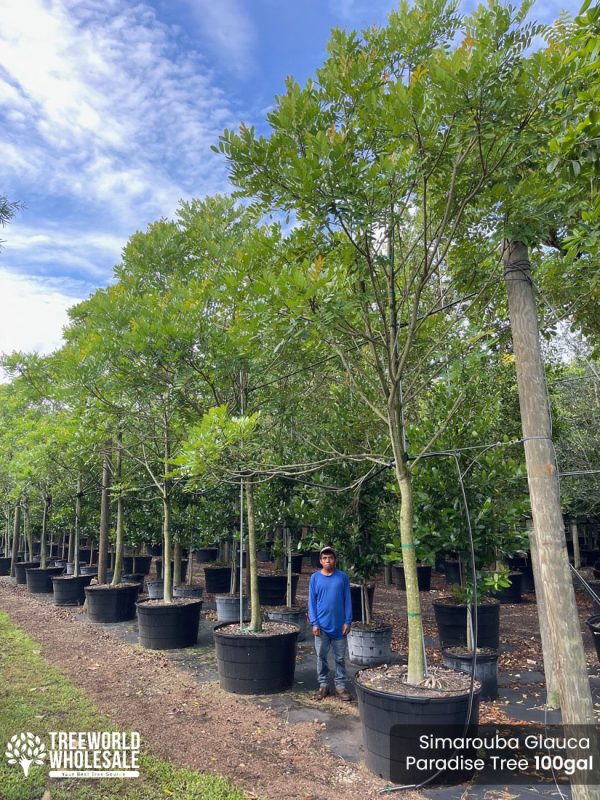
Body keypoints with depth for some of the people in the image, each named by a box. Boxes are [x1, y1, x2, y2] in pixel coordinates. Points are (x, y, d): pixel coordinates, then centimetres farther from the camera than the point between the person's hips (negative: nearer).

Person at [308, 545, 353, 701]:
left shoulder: (343, 577, -3)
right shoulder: (315, 578, -3)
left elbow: (347, 601, 0)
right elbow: (312, 602, -2)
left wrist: (348, 621, -4)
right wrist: (314, 622, -7)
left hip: (339, 625, 0)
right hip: (321, 625, 0)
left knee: (340, 658, 9)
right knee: (321, 657, 9)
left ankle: (341, 686, 20)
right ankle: (323, 685, 23)